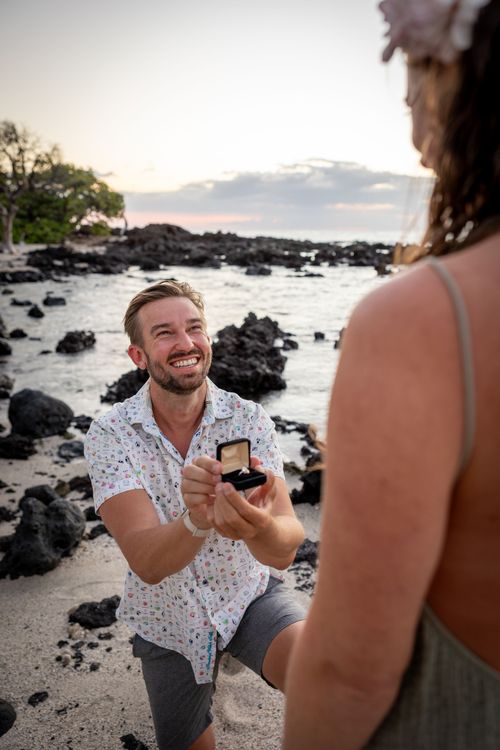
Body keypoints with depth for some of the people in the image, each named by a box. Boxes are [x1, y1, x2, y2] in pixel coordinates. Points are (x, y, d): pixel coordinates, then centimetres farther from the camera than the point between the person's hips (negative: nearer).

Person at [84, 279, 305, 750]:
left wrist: (258, 526, -52)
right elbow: (148, 563, -29)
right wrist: (197, 520, -50)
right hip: (167, 621, 1)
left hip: (249, 598, -1)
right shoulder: (110, 436, -19)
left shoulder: (249, 420, -18)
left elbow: (285, 550, -28)